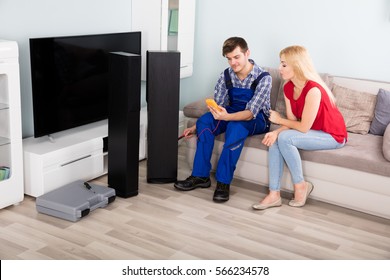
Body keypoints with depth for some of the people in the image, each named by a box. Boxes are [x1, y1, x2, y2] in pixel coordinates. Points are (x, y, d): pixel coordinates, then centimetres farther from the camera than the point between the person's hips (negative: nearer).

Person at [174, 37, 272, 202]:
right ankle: (200, 176, -18)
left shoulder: (263, 78, -21)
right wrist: (197, 127, -8)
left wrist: (226, 117, -46)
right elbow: (216, 106, 1)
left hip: (257, 119, -5)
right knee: (205, 121, -24)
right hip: (232, 114, 5)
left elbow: (250, 113, -28)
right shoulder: (226, 75, -6)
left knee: (235, 127, -38)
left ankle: (223, 182, -30)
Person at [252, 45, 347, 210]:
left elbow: (303, 127, -25)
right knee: (274, 140, -14)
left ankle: (301, 185, -8)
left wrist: (279, 120, -10)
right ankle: (274, 195, -13)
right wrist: (276, 132, -22)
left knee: (285, 138, -26)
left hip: (332, 135, -8)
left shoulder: (313, 90, -29)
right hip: (312, 132, 8)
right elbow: (292, 121, -2)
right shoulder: (288, 87, -3)